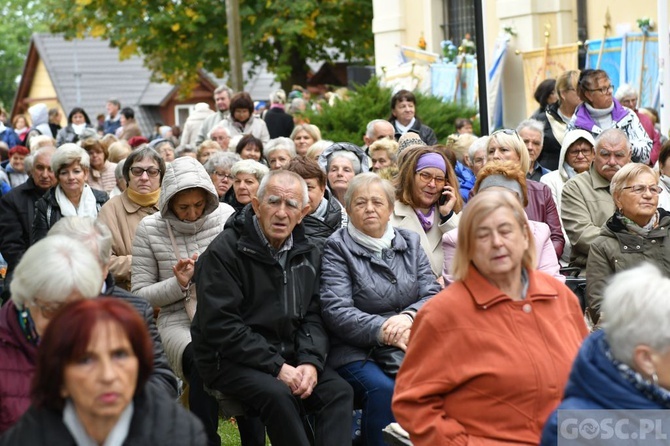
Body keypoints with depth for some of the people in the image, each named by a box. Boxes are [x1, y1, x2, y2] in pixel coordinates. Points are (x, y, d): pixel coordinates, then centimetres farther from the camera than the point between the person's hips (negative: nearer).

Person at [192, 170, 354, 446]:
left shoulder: (308, 255, 9)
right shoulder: (224, 251, -11)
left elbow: (313, 316, 9)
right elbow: (220, 326, -17)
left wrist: (311, 361, -12)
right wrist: (276, 367, -20)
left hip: (290, 356, 6)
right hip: (232, 360, -6)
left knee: (339, 391, -17)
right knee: (277, 394, -33)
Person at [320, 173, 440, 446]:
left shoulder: (410, 242, 15)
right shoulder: (336, 247, 2)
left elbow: (433, 294, 6)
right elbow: (336, 310, -9)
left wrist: (408, 316, -16)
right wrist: (384, 331, -22)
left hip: (408, 345, 4)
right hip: (355, 351, -4)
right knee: (384, 388, -34)